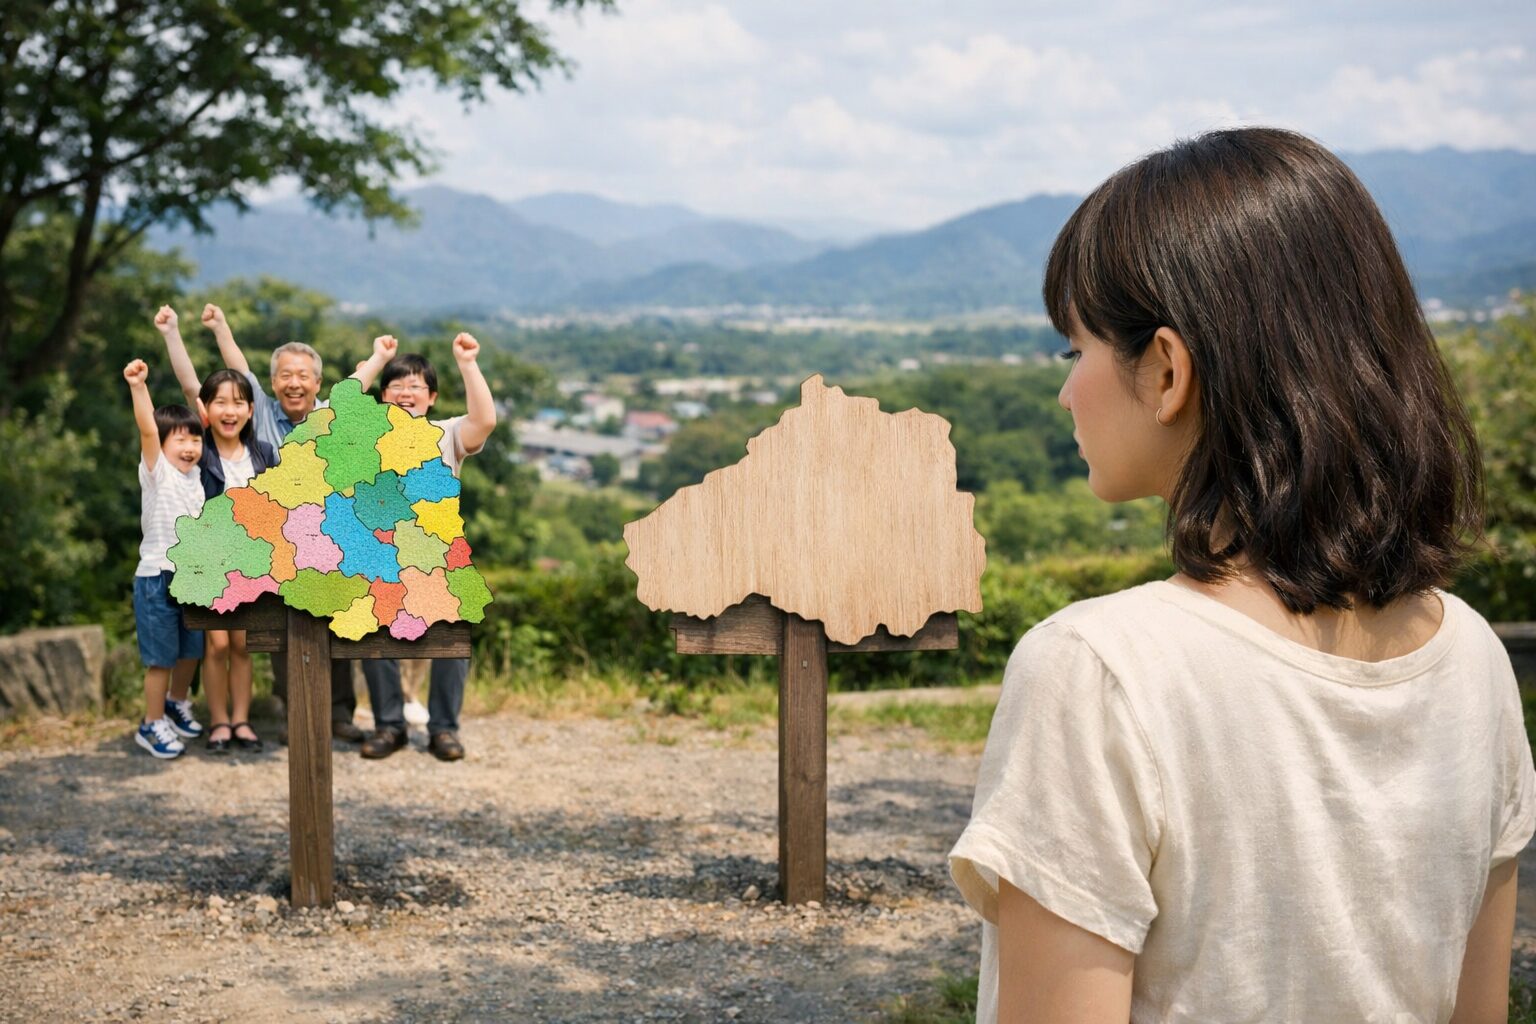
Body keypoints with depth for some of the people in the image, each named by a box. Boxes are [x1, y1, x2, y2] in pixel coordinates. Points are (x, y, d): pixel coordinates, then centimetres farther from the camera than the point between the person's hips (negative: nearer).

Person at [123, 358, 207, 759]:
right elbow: (147, 429, -25)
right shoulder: (156, 471, -12)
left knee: (190, 650, 17)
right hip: (157, 579, -6)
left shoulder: (195, 477, 8)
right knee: (161, 657, -2)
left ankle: (177, 704, 39)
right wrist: (138, 386, -38)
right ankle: (151, 725, 11)